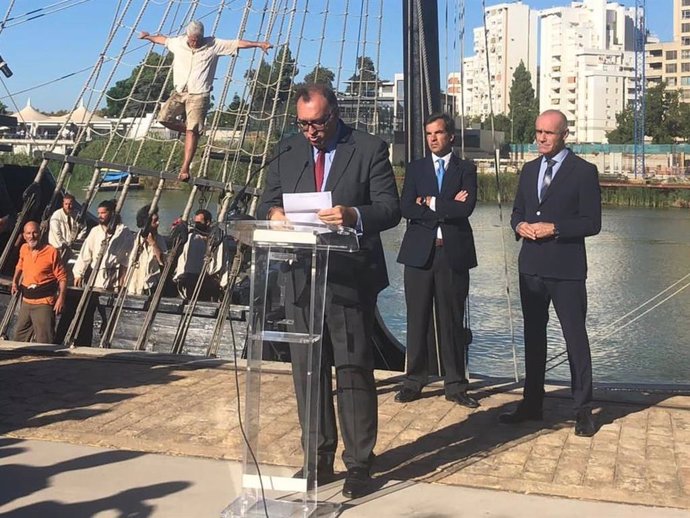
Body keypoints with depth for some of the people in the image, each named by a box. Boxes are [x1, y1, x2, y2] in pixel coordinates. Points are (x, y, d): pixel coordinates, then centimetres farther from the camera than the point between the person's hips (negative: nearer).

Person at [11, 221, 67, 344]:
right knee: (19, 337, 19)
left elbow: (62, 277, -10)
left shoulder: (51, 252, -13)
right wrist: (15, 281, 12)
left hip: (44, 302, -7)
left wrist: (61, 298, -19)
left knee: (44, 340, -9)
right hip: (26, 301, 7)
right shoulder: (23, 249, 6)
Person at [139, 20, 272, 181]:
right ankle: (187, 130, 16)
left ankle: (185, 168, -12)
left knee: (192, 131, -12)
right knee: (164, 117, -10)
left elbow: (238, 43, -4)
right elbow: (164, 39, 28)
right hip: (179, 92, 5)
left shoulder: (213, 45, -2)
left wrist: (259, 44, -9)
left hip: (199, 95, -4)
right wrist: (149, 37, 44)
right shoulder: (178, 42, 7)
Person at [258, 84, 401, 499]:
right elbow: (267, 203, 11)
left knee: (354, 371, 0)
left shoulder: (370, 149, -2)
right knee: (308, 371, 10)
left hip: (351, 279, -4)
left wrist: (354, 215, -28)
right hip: (302, 278, 5)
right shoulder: (287, 152, 11)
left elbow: (390, 209, -8)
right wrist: (273, 213, -13)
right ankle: (319, 458, 23)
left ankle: (359, 464, 10)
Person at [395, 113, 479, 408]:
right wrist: (447, 208, -9)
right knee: (418, 320, 4)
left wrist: (430, 203, -8)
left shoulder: (466, 170, 7)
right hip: (419, 252, 1)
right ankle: (414, 381, 13)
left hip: (454, 254, -1)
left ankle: (455, 386, 12)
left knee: (452, 321, 4)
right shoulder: (415, 169, 11)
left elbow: (466, 208, -10)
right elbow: (406, 209, -4)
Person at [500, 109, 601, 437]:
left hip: (566, 269, -6)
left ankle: (583, 409, 9)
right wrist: (520, 225, -5)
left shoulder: (583, 171, -6)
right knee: (533, 335, 13)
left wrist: (554, 228, -19)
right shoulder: (529, 170, 12)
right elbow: (517, 211, 17)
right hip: (531, 267, 6)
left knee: (575, 337, -1)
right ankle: (531, 404, 24)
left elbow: (592, 223, -9)